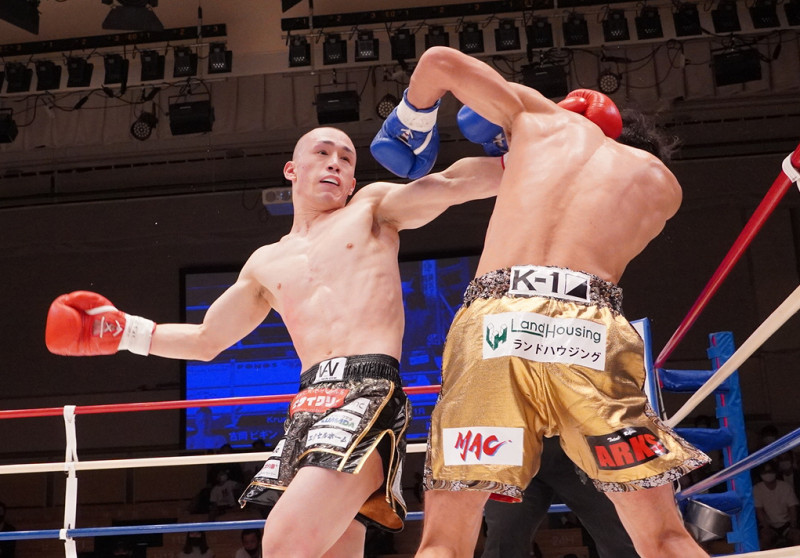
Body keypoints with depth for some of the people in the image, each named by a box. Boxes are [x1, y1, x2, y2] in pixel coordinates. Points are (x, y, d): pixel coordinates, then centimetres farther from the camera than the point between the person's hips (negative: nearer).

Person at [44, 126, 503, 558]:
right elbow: (206, 341, 33)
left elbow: (453, 182, 2)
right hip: (309, 408, 6)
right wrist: (126, 331, 25)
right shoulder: (267, 264, 26)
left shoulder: (372, 208, 15)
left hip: (368, 391, -5)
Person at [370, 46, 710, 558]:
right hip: (592, 330, 0)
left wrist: (407, 123, 48)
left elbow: (439, 61, 28)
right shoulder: (662, 183, 28)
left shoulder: (546, 119, 28)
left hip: (493, 320, 0)